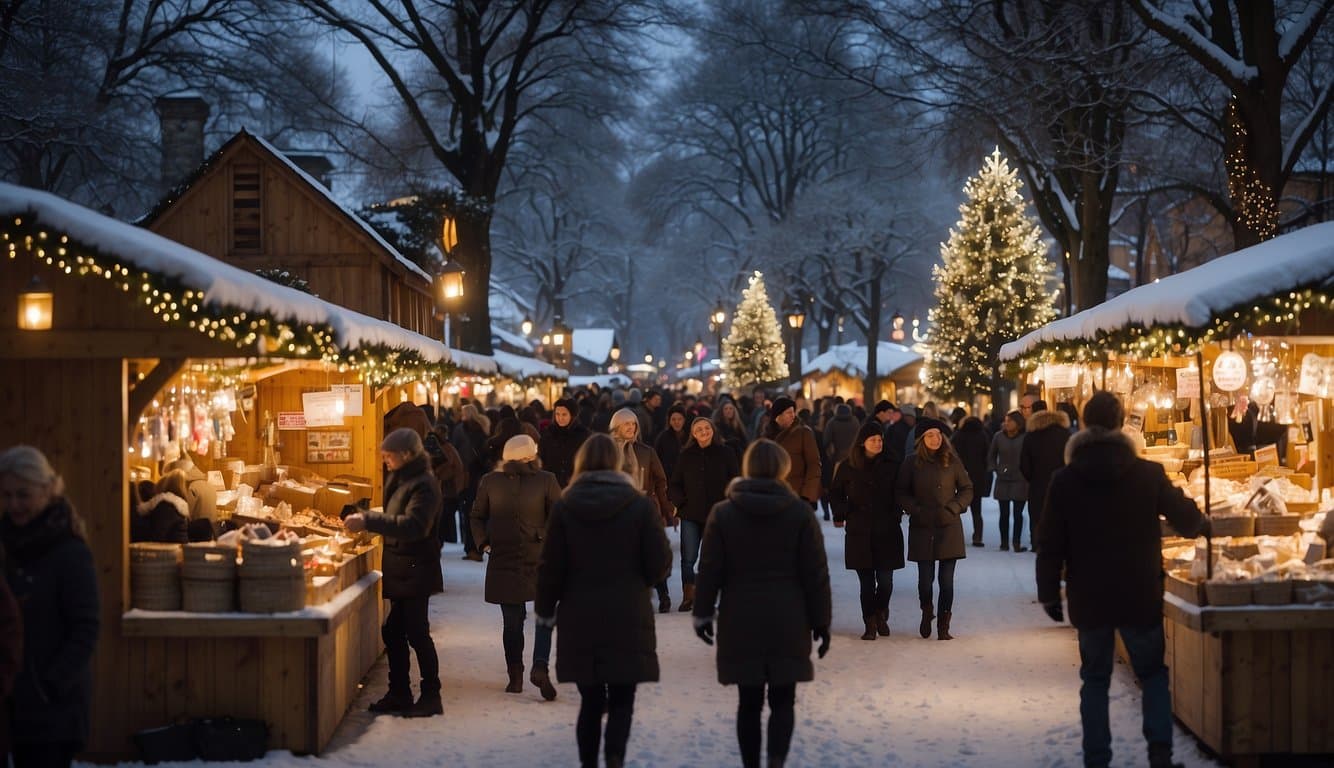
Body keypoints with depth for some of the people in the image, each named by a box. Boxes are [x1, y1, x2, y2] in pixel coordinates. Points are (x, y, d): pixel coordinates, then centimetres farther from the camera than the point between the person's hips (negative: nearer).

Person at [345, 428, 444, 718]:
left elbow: (413, 525, -31)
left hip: (416, 571, -9)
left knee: (417, 633, -3)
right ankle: (399, 693, 22)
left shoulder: (423, 485, -18)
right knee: (393, 632, 13)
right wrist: (366, 518, 8)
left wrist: (368, 521, -33)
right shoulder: (401, 479, 12)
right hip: (399, 569, 10)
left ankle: (431, 696, 6)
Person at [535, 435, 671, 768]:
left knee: (590, 701, 13)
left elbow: (551, 566, 0)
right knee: (621, 701, 4)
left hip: (579, 619, 2)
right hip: (628, 619, -1)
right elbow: (658, 566, -4)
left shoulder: (565, 506, -2)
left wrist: (545, 609, 14)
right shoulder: (640, 505, -6)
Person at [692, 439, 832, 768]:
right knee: (782, 700, 5)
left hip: (740, 622, 1)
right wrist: (820, 622, 6)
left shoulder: (723, 513, 0)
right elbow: (816, 573, -1)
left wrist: (703, 613, 11)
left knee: (749, 702, 9)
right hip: (787, 622, -1)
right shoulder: (801, 512, -2)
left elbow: (709, 570, 0)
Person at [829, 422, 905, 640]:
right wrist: (840, 514, -2)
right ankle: (870, 624, 10)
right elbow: (835, 493, 12)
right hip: (859, 533, 0)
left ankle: (881, 615, 24)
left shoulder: (891, 466, 3)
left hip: (887, 532, 0)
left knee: (885, 579, -1)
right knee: (866, 582, 1)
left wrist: (897, 513, -3)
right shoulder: (847, 467, 3)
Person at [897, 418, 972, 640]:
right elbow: (902, 493, 6)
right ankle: (926, 613, 29)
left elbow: (967, 489, 9)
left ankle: (943, 627, 5)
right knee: (925, 578, 0)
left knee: (946, 580, -3)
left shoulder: (952, 462, 4)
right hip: (922, 529, 0)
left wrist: (952, 509, -4)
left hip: (949, 528, 0)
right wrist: (918, 511, -8)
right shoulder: (911, 463, 2)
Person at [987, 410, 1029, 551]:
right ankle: (1004, 542, 12)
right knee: (1004, 513, 5)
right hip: (1003, 480, 3)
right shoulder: (999, 437, 3)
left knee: (1018, 513, -1)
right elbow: (991, 456, 15)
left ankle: (1017, 543, 4)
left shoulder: (1025, 438, -7)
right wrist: (996, 469, 6)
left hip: (1020, 481, -3)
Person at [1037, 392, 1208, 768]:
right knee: (1153, 672, 14)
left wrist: (1049, 593, 5)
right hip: (1140, 595, 0)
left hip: (1088, 598, 1)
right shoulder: (1148, 473, -7)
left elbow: (1050, 544, -4)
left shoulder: (1065, 480, -5)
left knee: (1095, 678, 11)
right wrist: (1203, 523, 29)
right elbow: (1185, 517, 6)